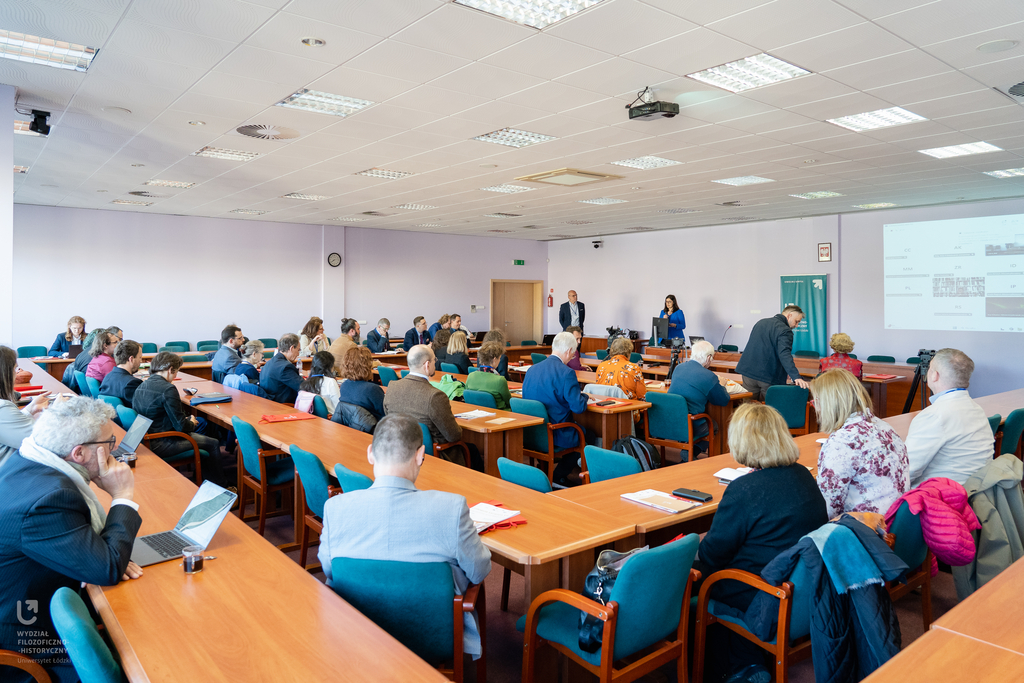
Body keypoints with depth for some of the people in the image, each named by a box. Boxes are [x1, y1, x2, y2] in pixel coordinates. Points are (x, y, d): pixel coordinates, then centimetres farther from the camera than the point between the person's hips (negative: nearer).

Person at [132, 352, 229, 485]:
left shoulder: (141, 386, 6)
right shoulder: (167, 389, -21)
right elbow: (181, 426, -20)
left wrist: (186, 419, 13)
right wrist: (192, 423, 3)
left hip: (144, 440, 10)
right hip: (160, 445, -10)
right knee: (213, 444, 3)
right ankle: (220, 485, 20)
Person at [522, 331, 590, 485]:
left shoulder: (532, 369, 4)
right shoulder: (566, 373, -17)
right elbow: (578, 407, -18)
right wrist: (584, 396, 6)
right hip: (555, 435, -7)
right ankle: (559, 477, 16)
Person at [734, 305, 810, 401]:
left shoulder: (761, 322, 16)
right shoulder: (784, 331, -12)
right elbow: (784, 355, -27)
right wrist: (796, 377, -35)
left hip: (748, 371, 7)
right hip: (769, 378, -7)